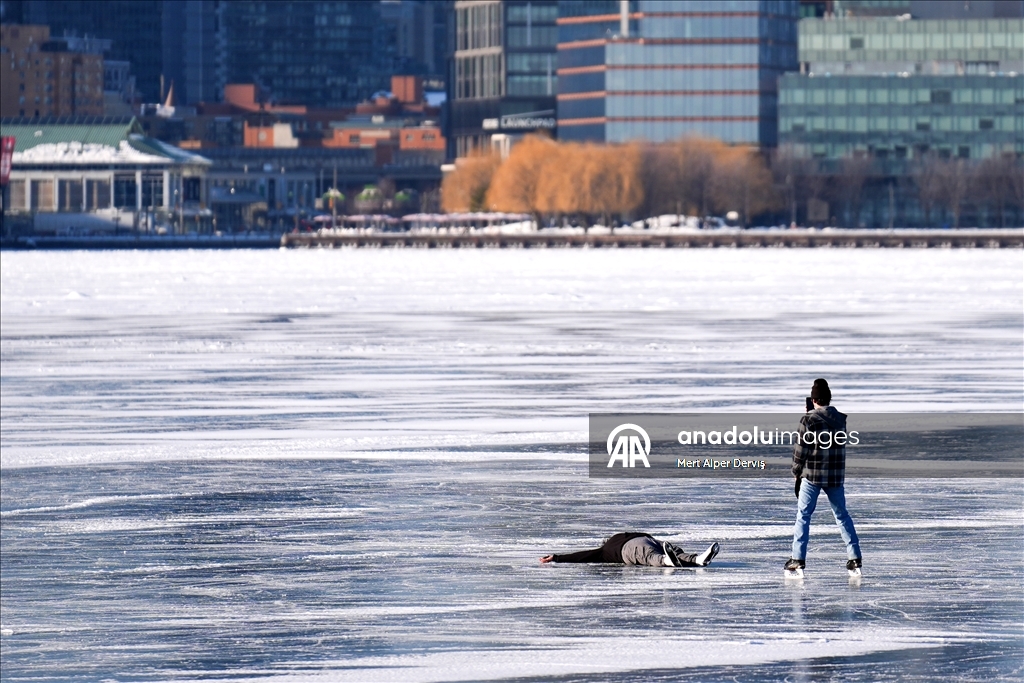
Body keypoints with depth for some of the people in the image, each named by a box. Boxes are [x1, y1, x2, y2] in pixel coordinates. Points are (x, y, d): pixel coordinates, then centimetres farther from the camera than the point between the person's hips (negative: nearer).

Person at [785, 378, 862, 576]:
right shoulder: (841, 419, 4)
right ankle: (855, 559, 8)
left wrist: (797, 473, 5)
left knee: (803, 516, 3)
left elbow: (801, 449, -9)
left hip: (812, 475, -4)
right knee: (842, 515, 13)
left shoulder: (809, 420, -10)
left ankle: (797, 560, -2)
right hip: (836, 476, 4)